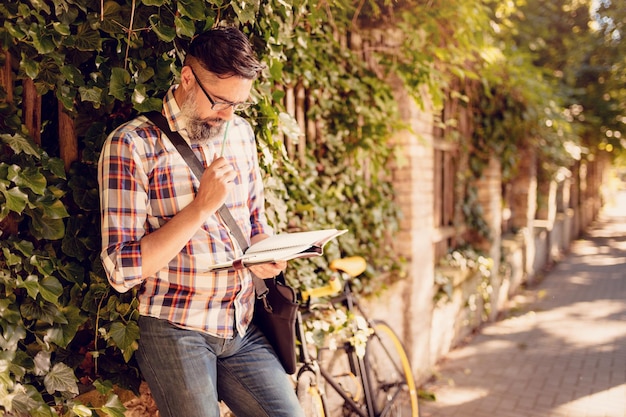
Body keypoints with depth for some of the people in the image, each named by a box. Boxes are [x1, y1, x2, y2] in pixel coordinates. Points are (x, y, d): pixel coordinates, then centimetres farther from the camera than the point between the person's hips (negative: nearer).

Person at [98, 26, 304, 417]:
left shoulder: (242, 133, 7)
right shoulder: (132, 144, -12)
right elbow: (122, 270, -16)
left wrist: (268, 256, -5)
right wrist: (202, 205, -21)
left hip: (243, 328, 5)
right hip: (176, 332, -5)